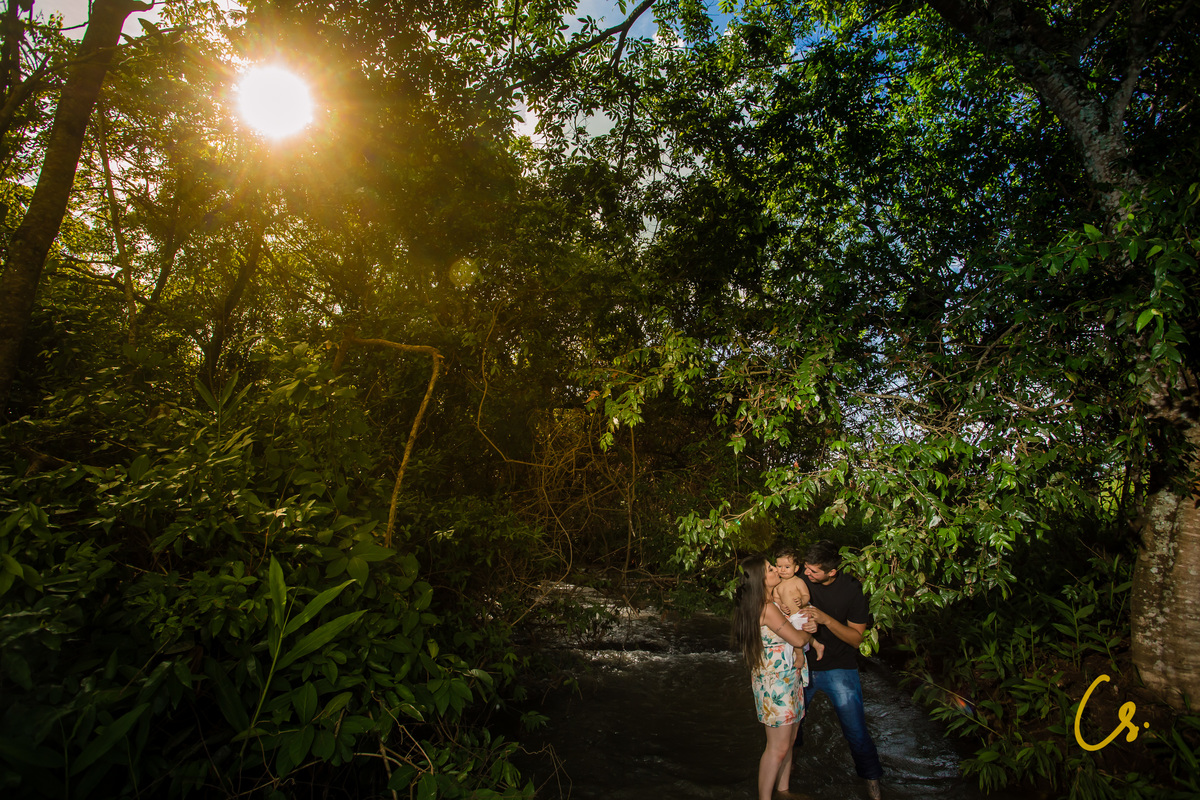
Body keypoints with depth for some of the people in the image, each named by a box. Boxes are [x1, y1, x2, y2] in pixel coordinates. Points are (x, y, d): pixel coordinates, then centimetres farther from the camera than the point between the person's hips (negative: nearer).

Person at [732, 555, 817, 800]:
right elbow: (798, 639, -18)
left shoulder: (767, 603, 7)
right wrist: (809, 632, 3)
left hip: (789, 679, 9)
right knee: (778, 747, -1)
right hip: (775, 682, -9)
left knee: (788, 741, 18)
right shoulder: (767, 608, -23)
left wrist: (807, 628, -5)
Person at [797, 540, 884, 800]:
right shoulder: (801, 581, -11)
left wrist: (826, 619, -28)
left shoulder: (851, 591, -17)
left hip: (839, 669, -2)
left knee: (856, 731, 1)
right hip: (803, 665, 3)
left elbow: (856, 638, -12)